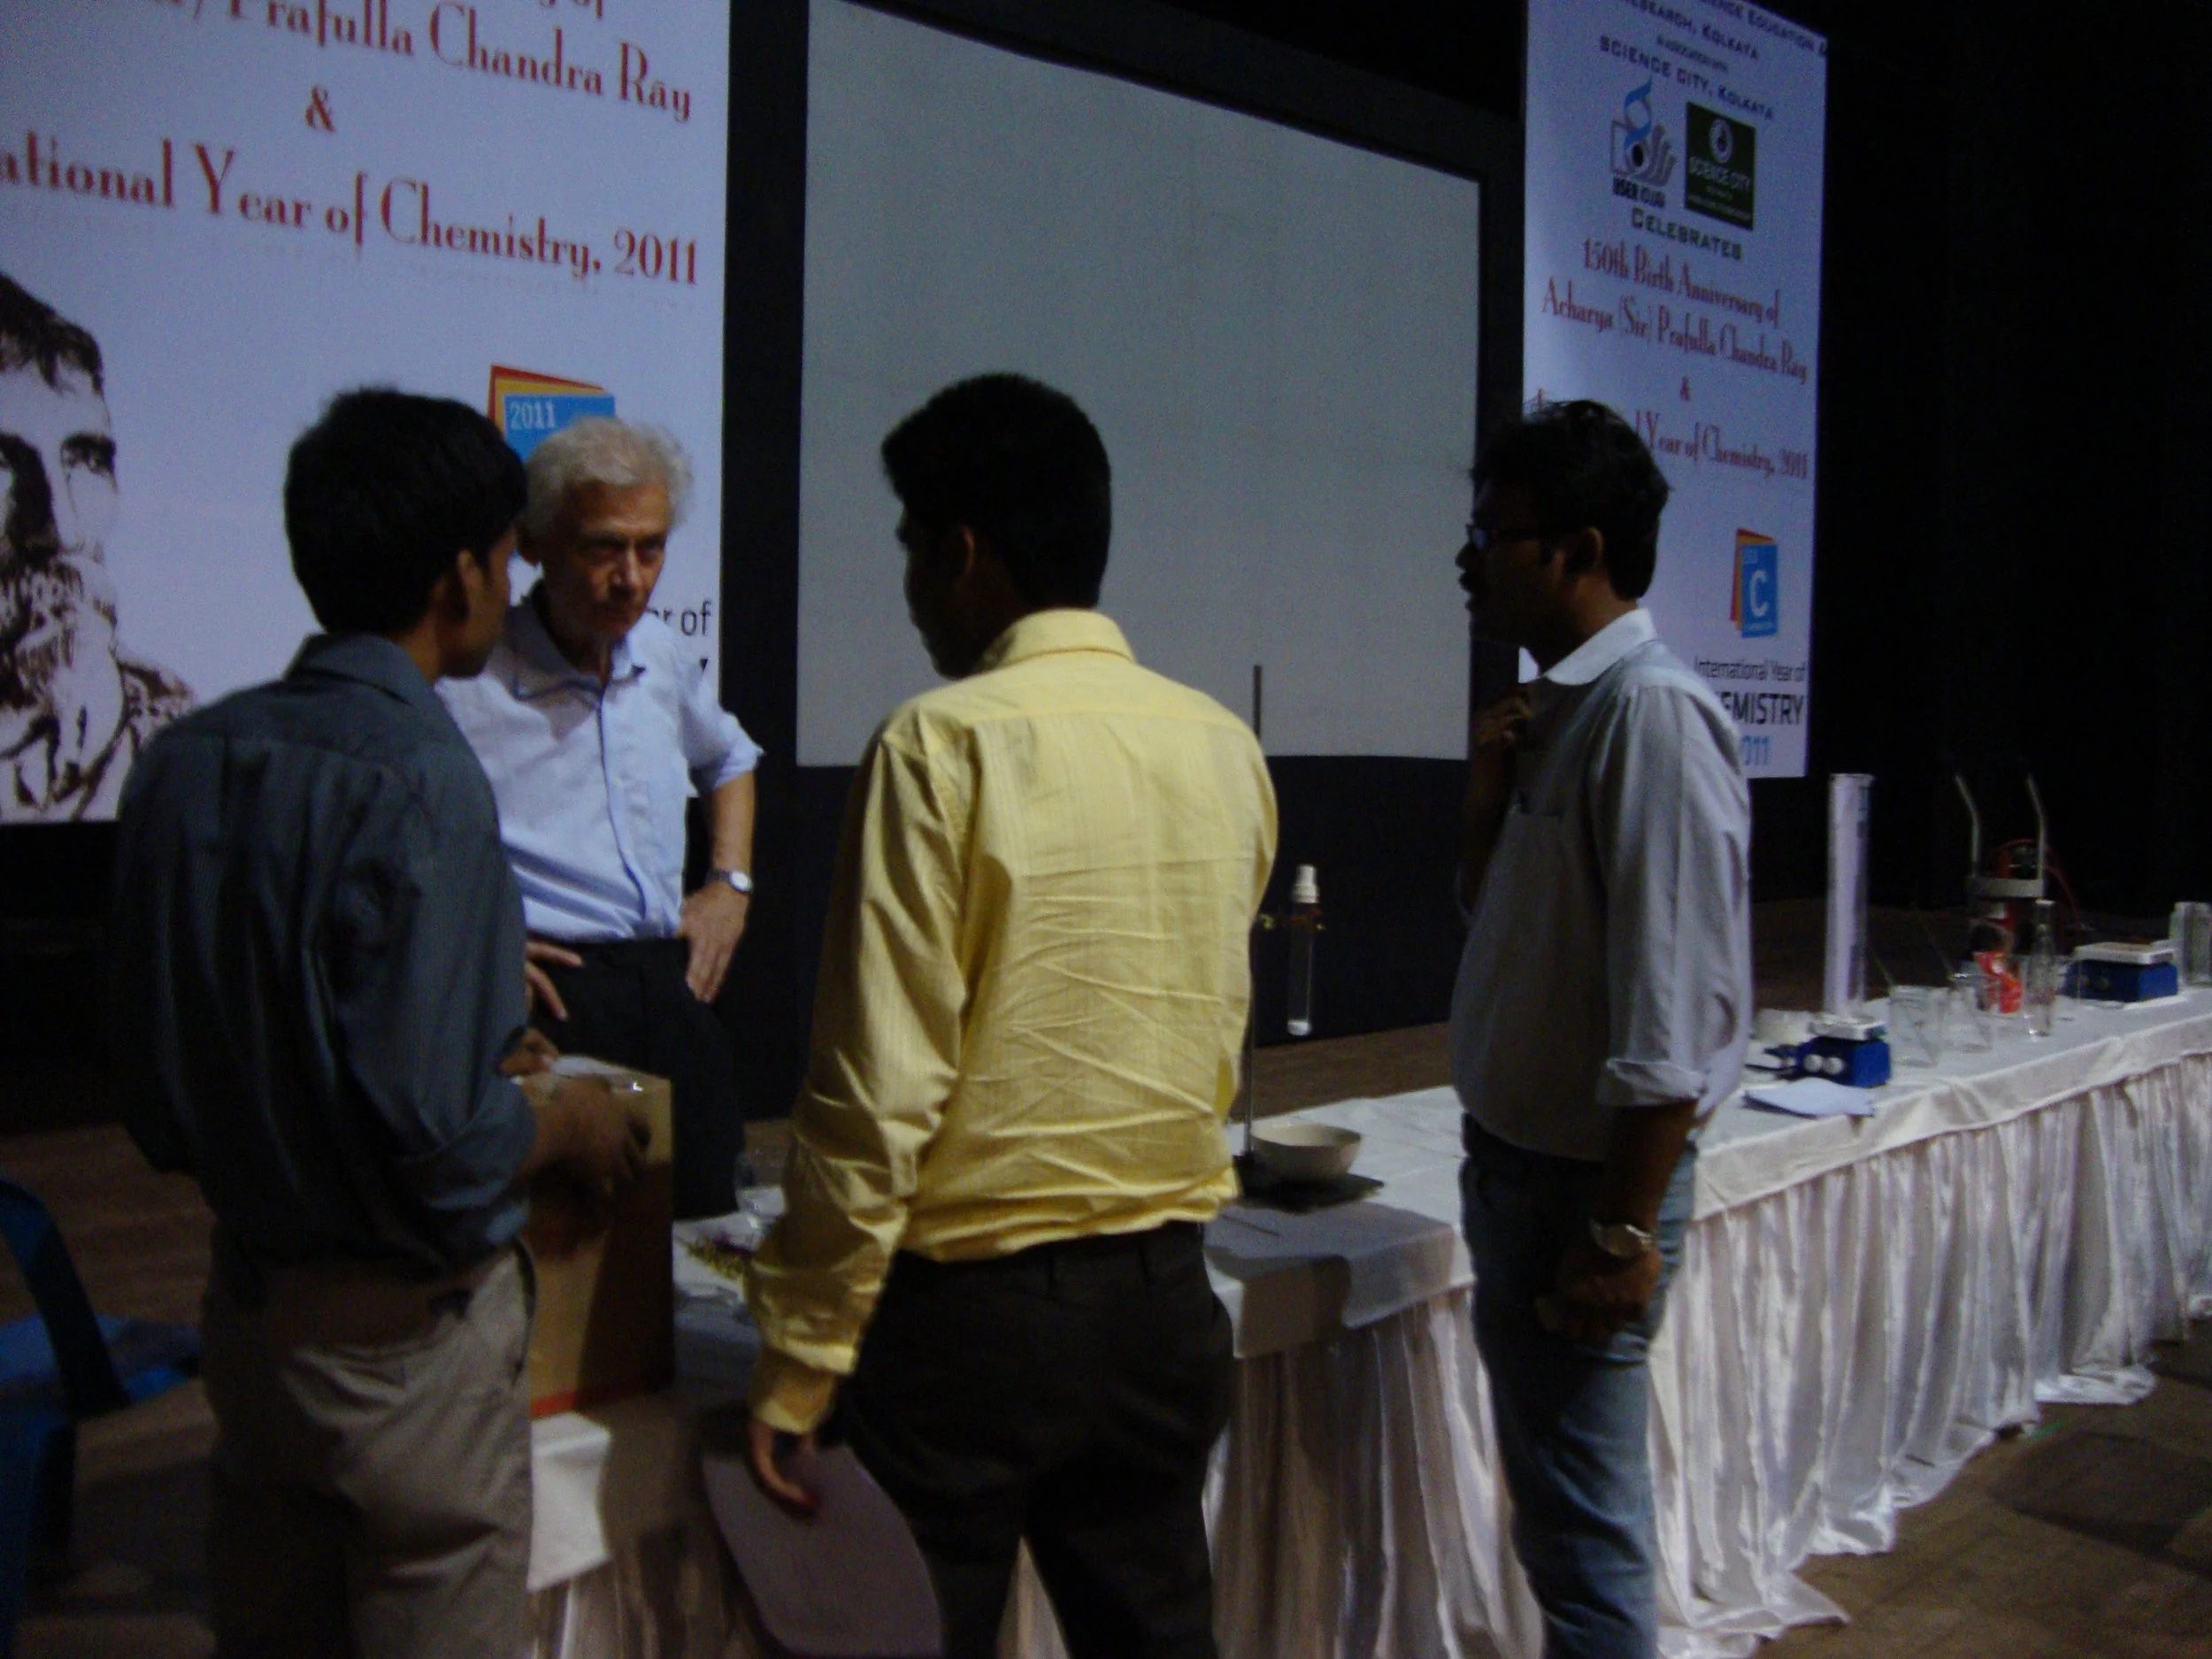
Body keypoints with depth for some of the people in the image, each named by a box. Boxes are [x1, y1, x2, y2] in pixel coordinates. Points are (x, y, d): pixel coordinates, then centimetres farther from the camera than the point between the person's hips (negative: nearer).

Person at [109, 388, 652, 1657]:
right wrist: (568, 1126, -7)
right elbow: (437, 1146, -27)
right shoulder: (422, 784, -23)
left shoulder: (187, 761, -1)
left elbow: (157, 1097, 6)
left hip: (246, 1305, 7)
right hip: (406, 1329, -7)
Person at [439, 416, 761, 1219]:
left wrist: (731, 882, 20)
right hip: (548, 991, -6)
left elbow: (728, 758, 33)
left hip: (672, 980, 6)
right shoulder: (461, 680, -8)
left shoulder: (664, 657, 14)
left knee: (705, 1225, 3)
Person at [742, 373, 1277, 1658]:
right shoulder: (1224, 745, 2)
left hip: (971, 1309, -5)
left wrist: (798, 1365, -8)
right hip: (1165, 1297, 6)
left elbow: (879, 1090, -17)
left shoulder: (946, 745, -16)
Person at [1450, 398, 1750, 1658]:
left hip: (1590, 1177, -9)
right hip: (1515, 1156, 9)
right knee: (1554, 1506, 22)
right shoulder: (1556, 705, 8)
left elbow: (1675, 1007, -23)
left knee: (1585, 1534, 4)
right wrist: (1490, 800, 0)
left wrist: (1624, 1233, -20)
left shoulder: (1653, 711, -19)